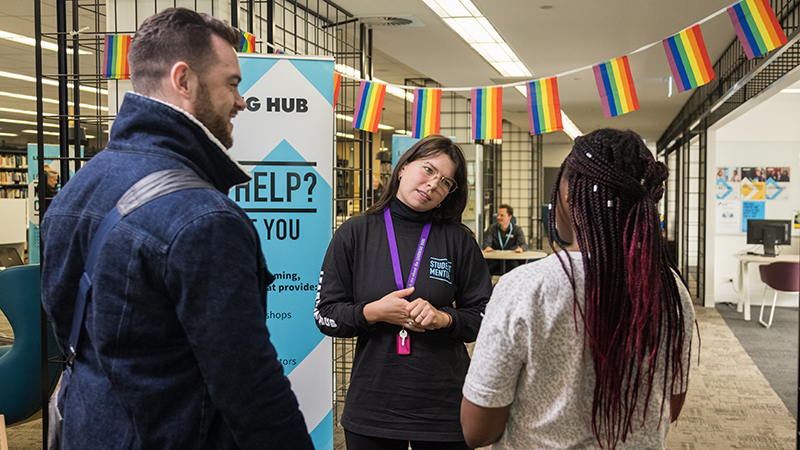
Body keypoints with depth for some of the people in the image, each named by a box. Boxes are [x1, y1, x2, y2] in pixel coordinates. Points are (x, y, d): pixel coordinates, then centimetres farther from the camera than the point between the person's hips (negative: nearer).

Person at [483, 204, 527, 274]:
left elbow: (524, 244, -5)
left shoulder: (517, 230, 9)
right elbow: (487, 242, -2)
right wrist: (487, 247, -29)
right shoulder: (491, 228, 12)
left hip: (511, 260, -1)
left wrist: (521, 248, -32)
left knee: (514, 264, -36)